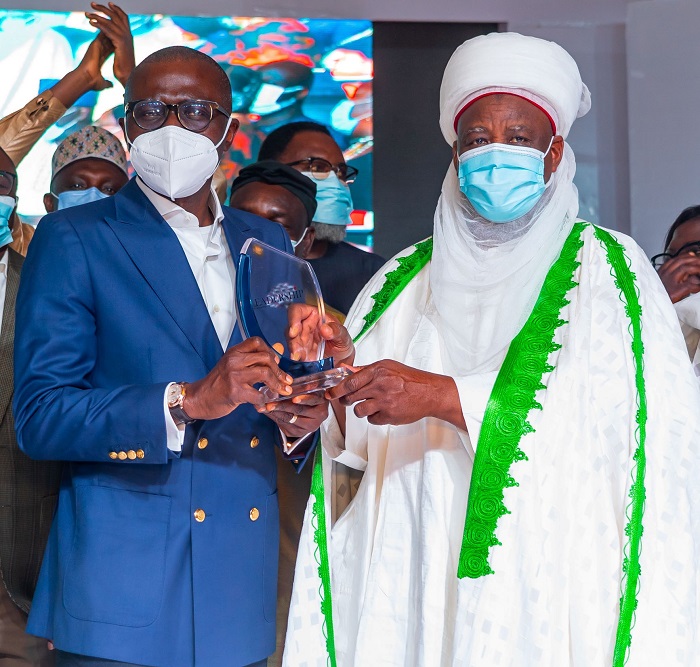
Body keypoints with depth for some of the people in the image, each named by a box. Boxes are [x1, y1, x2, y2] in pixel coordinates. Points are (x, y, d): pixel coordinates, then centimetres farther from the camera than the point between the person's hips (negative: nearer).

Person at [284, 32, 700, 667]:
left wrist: (442, 396, -21)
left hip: (555, 586, -2)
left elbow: (618, 411, -16)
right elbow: (358, 443, 7)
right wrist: (331, 392, -15)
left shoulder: (605, 268, -1)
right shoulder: (405, 281, 9)